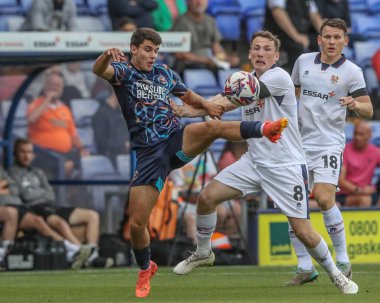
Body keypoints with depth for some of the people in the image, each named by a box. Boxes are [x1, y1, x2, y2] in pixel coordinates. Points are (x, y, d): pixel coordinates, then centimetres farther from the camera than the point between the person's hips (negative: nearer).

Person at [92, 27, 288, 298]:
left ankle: (264, 129, -40)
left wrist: (205, 104, 5)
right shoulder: (124, 72, 0)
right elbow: (99, 70, -22)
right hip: (149, 154, -2)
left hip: (177, 141, 2)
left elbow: (188, 96, 28)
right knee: (137, 222, -3)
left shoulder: (165, 74, 12)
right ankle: (145, 270, 21)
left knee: (211, 126, -31)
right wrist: (108, 55, -46)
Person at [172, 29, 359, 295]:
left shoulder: (279, 77, -16)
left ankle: (335, 274, 13)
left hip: (286, 166, -6)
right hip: (254, 161, 6)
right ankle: (203, 253, 19)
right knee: (207, 197, -4)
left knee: (303, 232, -10)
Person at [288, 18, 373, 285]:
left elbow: (368, 110, -10)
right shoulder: (303, 62, 7)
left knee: (325, 199, -20)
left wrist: (355, 105, -29)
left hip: (329, 143, -4)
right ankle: (305, 267, 8)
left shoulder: (352, 72, -5)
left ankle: (342, 261, -5)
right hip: (300, 141, 4)